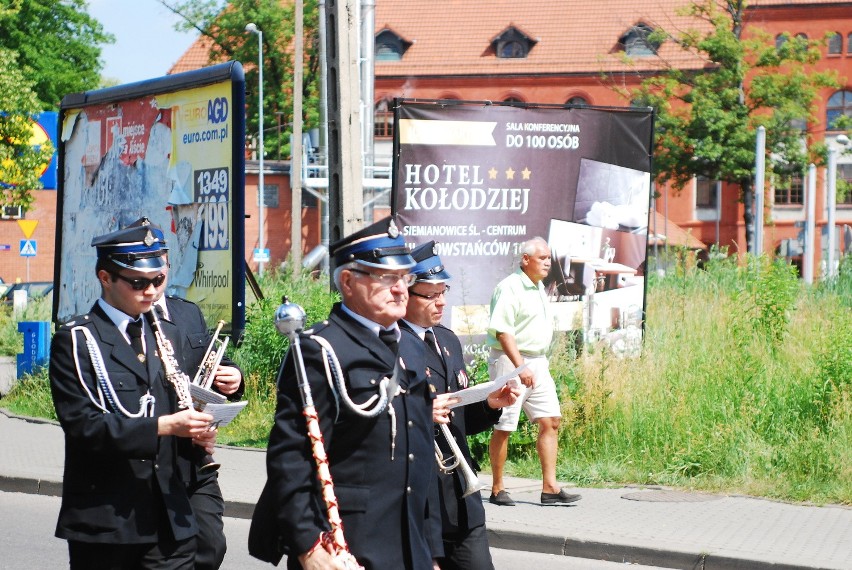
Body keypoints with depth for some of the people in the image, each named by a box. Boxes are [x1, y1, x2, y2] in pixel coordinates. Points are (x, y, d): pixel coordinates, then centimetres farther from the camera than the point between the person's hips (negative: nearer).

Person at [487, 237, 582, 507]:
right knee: (503, 427, -2)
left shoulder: (538, 287, 16)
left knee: (550, 421, 2)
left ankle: (550, 487, 3)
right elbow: (502, 331, -20)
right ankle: (497, 489, 5)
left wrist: (536, 365, 19)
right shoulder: (510, 288, -13)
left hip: (537, 362, 9)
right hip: (510, 362, -9)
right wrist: (521, 367, -25)